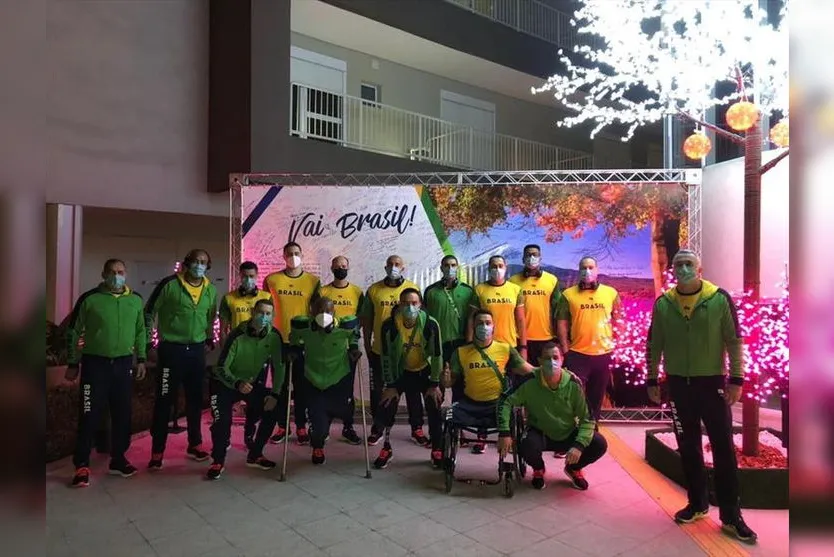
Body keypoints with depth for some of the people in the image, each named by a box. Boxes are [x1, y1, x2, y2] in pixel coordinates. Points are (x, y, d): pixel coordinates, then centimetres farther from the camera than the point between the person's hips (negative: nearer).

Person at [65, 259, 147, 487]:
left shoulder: (135, 300, 5)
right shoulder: (89, 299, -5)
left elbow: (140, 331, 14)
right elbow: (73, 332, 2)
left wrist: (141, 359, 10)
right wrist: (72, 364, 1)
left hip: (124, 364, 3)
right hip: (95, 364, -3)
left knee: (122, 415, 9)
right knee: (89, 415, -1)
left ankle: (118, 459, 23)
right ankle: (82, 465, 11)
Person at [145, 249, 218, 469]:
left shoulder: (210, 289, 6)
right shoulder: (170, 284, -10)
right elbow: (149, 311, -3)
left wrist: (210, 339, 18)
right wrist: (146, 340, -4)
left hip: (197, 350, 5)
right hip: (171, 349, -5)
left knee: (195, 399, 13)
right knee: (164, 400, 1)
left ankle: (195, 444, 26)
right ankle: (157, 451, 11)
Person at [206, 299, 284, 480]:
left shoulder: (274, 336, -15)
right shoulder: (237, 336, -24)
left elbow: (278, 367, -9)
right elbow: (221, 369, -22)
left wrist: (275, 394, -20)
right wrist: (238, 384, -40)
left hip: (254, 383, 4)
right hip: (227, 383, -4)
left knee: (274, 408, -12)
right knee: (222, 419, -25)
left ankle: (254, 456, 4)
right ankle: (218, 461, -1)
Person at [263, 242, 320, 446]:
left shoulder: (313, 281, 0)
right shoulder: (271, 280, 1)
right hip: (279, 340, 1)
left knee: (301, 386, 8)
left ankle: (301, 427, 19)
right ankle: (282, 426, 22)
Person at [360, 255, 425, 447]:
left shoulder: (413, 289, -2)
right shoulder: (373, 290, 1)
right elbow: (367, 320, 6)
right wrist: (367, 345, 5)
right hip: (379, 350, 1)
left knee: (412, 390, 10)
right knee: (378, 390, 12)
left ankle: (417, 429, 23)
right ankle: (377, 429, 28)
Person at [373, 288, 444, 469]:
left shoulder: (431, 324, -25)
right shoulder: (389, 325, -24)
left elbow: (437, 355, -16)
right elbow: (386, 356, -14)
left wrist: (434, 385, -13)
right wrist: (390, 386, -12)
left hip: (424, 371, 0)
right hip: (399, 371, 0)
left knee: (435, 409, -8)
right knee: (386, 407, -10)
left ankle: (437, 450, 13)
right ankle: (387, 448, 12)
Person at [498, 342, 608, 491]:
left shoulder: (573, 384, -17)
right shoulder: (530, 382, -20)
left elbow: (587, 419, -11)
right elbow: (506, 402, -15)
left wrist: (579, 445, -26)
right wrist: (504, 432, -27)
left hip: (569, 434, 2)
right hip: (540, 433, -2)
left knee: (599, 444, -20)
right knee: (526, 447, -34)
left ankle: (573, 468, 14)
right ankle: (538, 469, 7)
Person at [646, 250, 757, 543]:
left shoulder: (719, 298, -6)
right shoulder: (663, 303, 0)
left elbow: (734, 340, -3)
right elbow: (653, 344, 6)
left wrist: (736, 379, -7)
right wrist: (652, 380, 5)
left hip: (712, 382, -2)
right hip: (678, 384, 2)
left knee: (724, 447, 2)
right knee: (688, 447, 11)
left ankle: (731, 515, 13)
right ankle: (697, 503, 26)